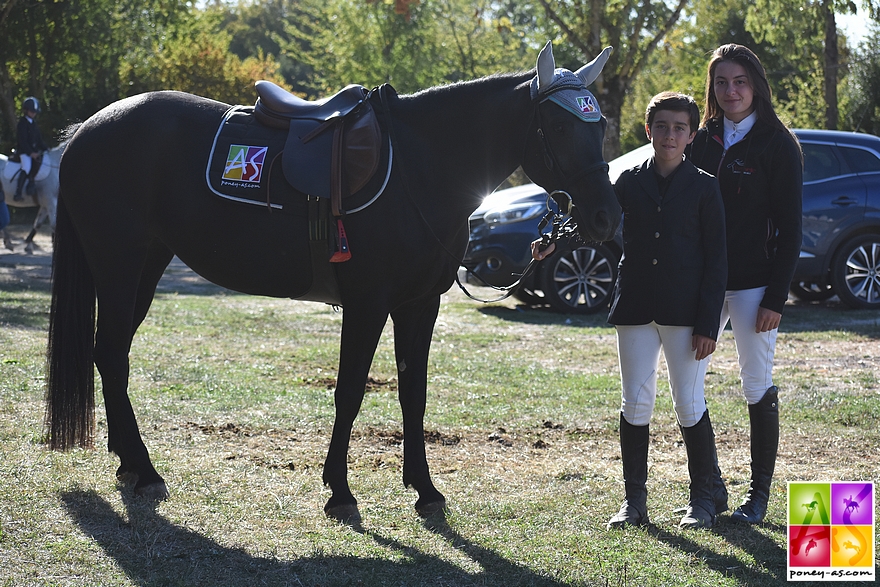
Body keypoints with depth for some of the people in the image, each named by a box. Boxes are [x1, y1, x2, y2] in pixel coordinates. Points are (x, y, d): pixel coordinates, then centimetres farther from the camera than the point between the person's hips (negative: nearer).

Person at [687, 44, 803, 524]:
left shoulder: (778, 145, -4)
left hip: (753, 284, -5)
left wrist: (776, 298, -12)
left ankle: (760, 494, 11)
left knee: (758, 388, 1)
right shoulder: (701, 140, 9)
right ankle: (710, 486, 13)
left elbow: (789, 227, -6)